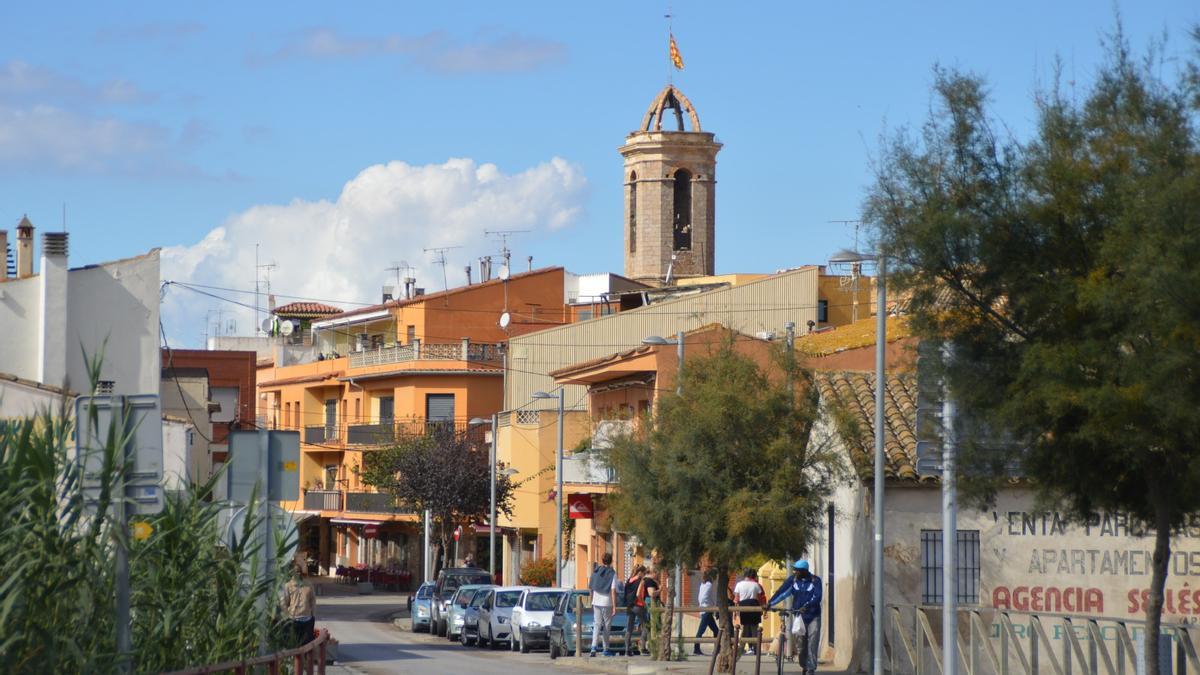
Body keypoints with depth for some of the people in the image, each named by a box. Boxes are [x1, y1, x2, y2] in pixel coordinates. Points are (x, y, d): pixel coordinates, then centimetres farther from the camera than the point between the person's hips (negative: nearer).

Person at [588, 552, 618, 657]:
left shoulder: (596, 571, 5)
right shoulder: (612, 573, -9)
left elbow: (591, 588, 11)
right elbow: (613, 591, -14)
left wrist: (592, 601, 23)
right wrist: (614, 606, -13)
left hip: (596, 602, 4)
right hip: (607, 603, -4)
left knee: (597, 624, 6)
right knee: (606, 625, 9)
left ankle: (594, 646, -13)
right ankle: (606, 649, 15)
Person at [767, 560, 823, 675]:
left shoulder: (815, 580, -5)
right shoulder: (793, 580, 2)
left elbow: (817, 596, -17)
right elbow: (781, 591, -7)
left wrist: (806, 606, -33)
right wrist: (769, 603, -19)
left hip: (813, 617, -3)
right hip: (798, 616, 3)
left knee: (812, 644, -8)